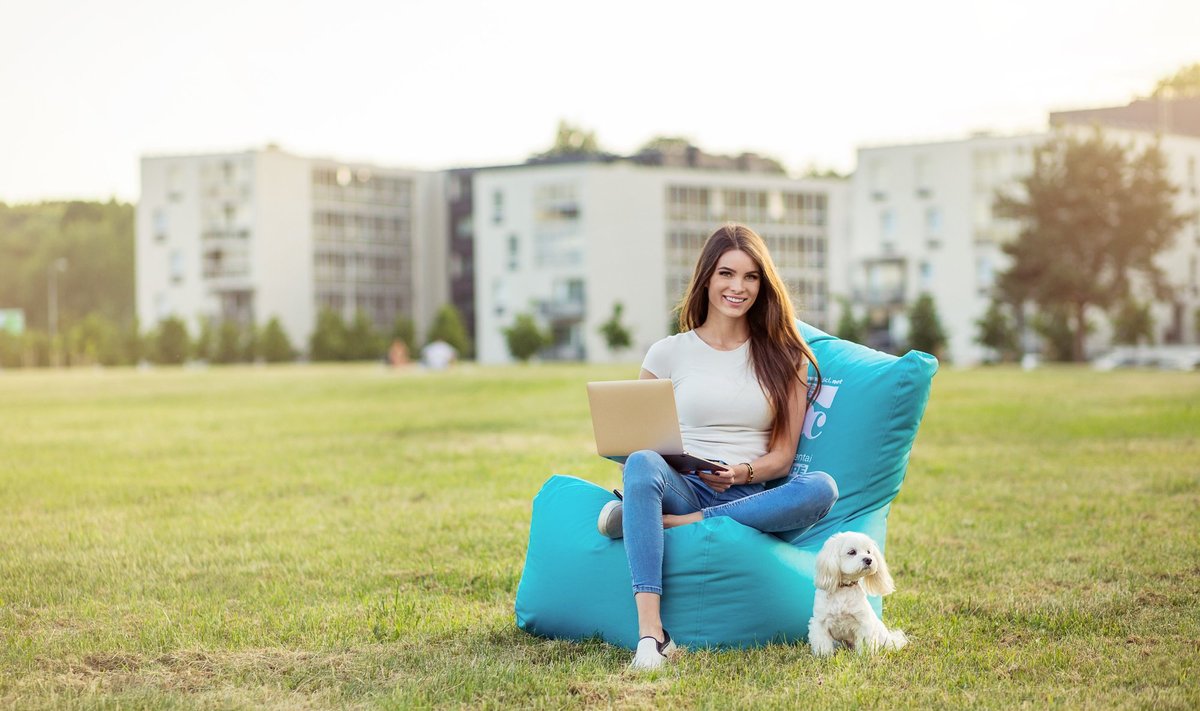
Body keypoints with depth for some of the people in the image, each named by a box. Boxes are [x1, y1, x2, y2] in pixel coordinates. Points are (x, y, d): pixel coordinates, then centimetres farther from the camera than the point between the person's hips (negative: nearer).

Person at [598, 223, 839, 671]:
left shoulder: (783, 357, 11)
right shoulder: (669, 354, 9)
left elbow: (782, 455, 6)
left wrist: (741, 474, -15)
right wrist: (634, 466, -12)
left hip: (752, 498, 1)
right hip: (683, 490, -1)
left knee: (821, 489, -31)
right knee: (643, 465, -36)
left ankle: (670, 525, -31)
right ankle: (650, 632, -45)